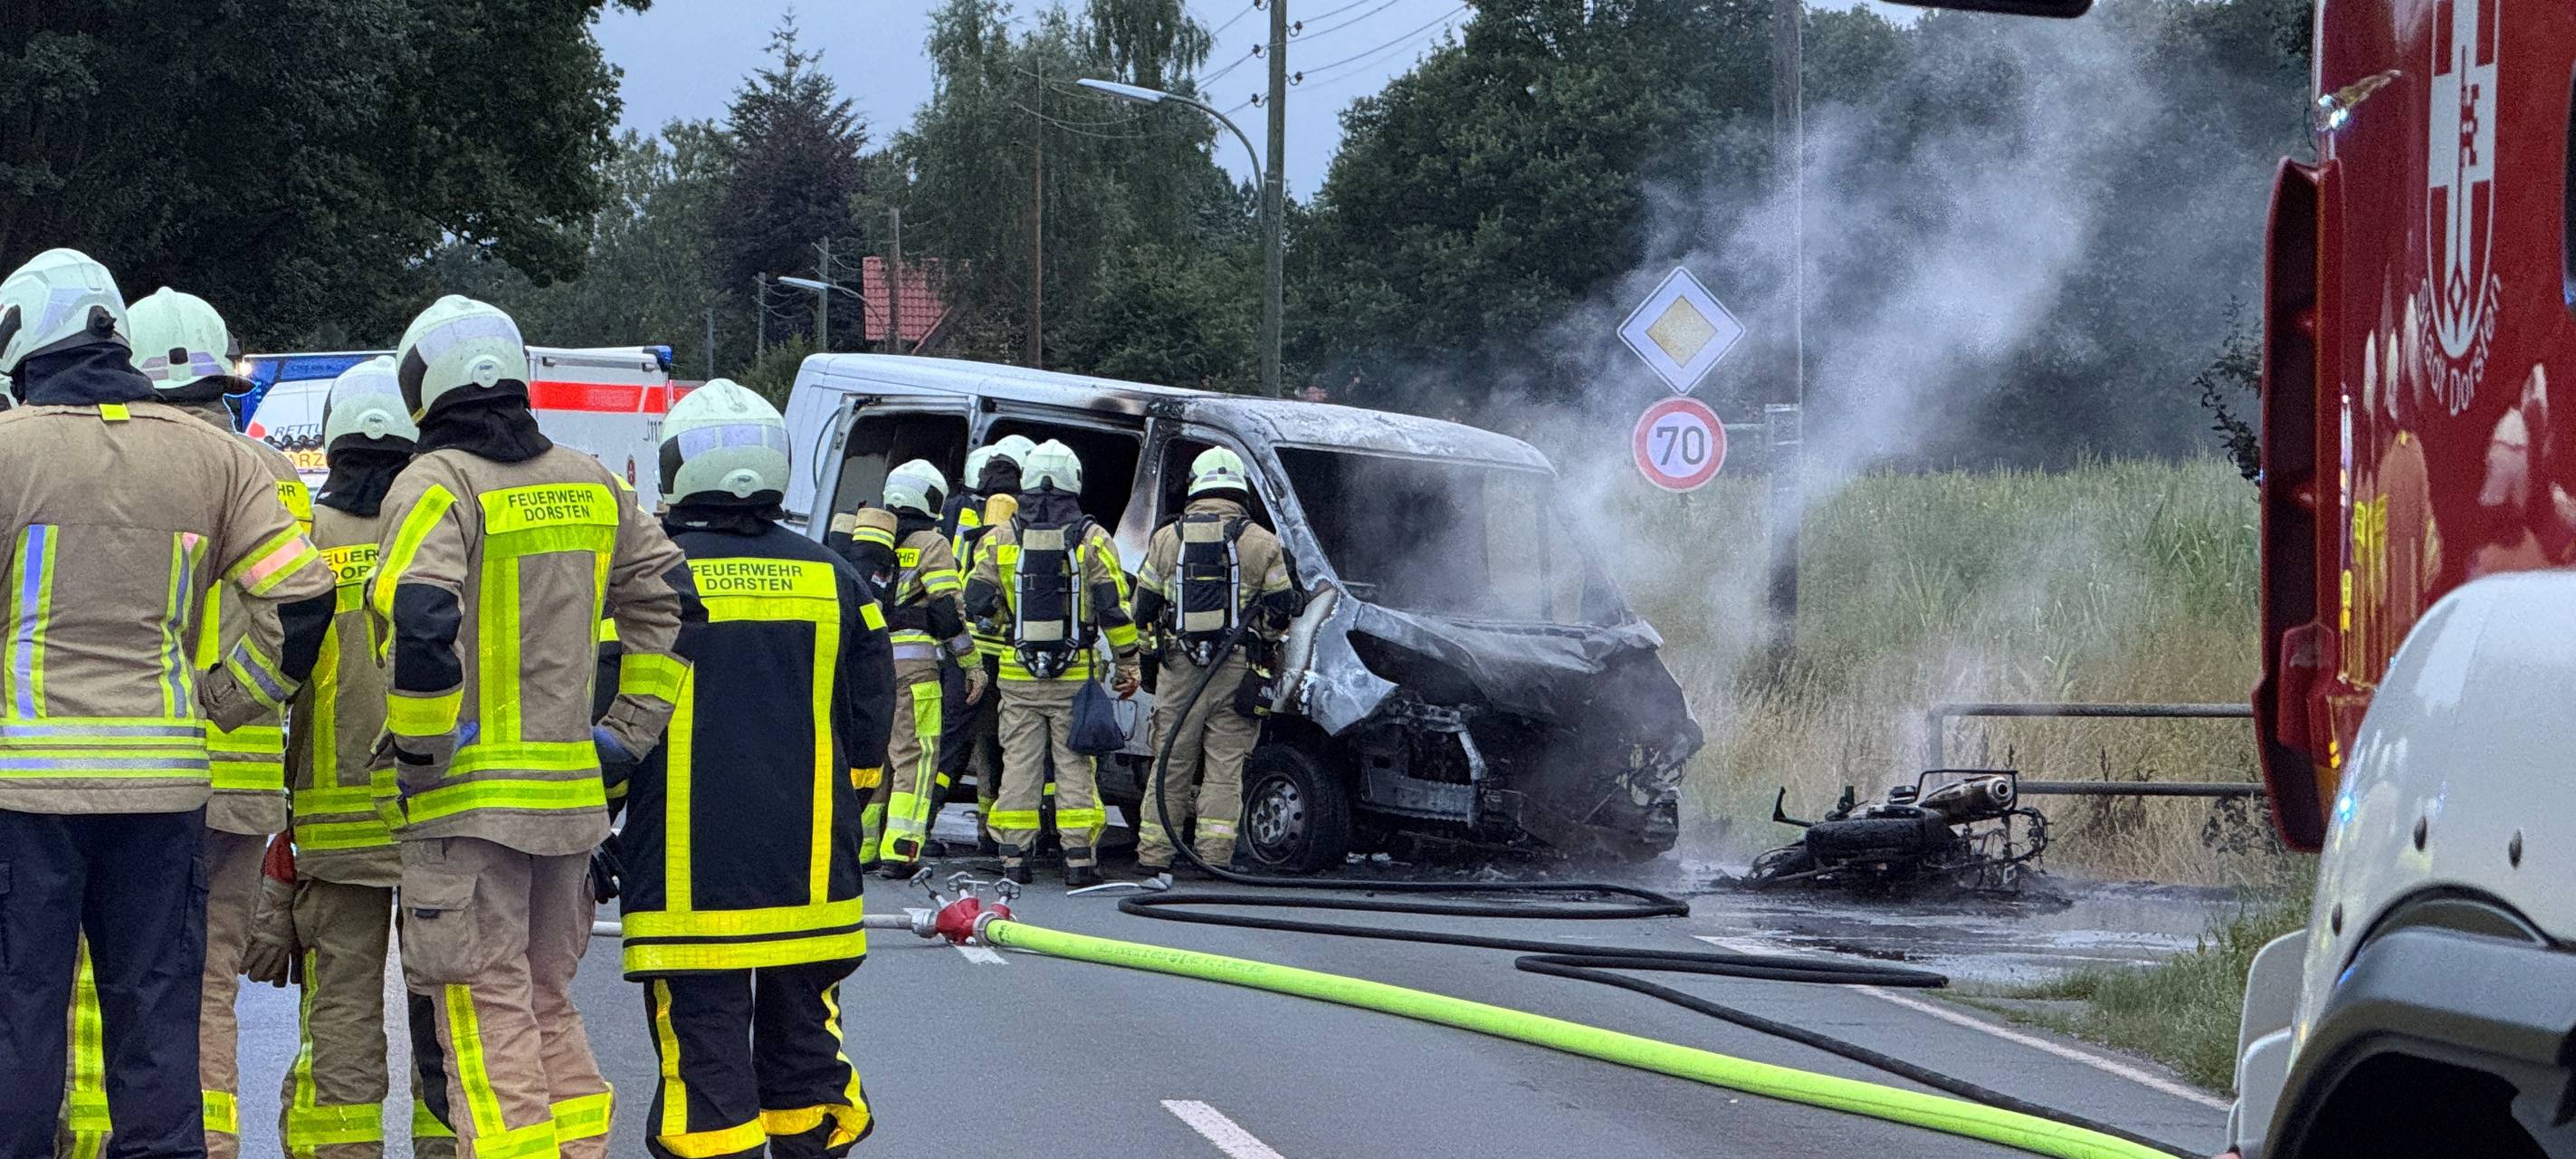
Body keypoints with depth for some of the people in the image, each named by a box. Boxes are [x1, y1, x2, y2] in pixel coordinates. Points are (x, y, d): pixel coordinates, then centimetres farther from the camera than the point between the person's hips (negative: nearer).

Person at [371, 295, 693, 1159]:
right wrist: (630, 731, 15)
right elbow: (667, 593, 13)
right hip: (568, 791, 7)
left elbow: (420, 621, -25)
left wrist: (417, 754, -14)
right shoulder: (589, 485, 11)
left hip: (465, 797, -7)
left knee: (486, 1015, -4)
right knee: (546, 998, 18)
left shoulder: (437, 485, -11)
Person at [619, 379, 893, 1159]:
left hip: (688, 885, -4)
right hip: (810, 883, 4)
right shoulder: (834, 582, 4)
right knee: (806, 1059, 14)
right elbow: (869, 731, 10)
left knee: (705, 1068, -2)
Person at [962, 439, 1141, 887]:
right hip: (1076, 676, -1)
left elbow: (977, 603, 3)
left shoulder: (999, 539, 2)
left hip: (1018, 676, 1)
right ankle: (1079, 859, -1)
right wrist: (1128, 664, 3)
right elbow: (1115, 609, -5)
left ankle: (1014, 857, 4)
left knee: (1019, 763, 6)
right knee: (1074, 764, 2)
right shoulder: (1092, 540, -3)